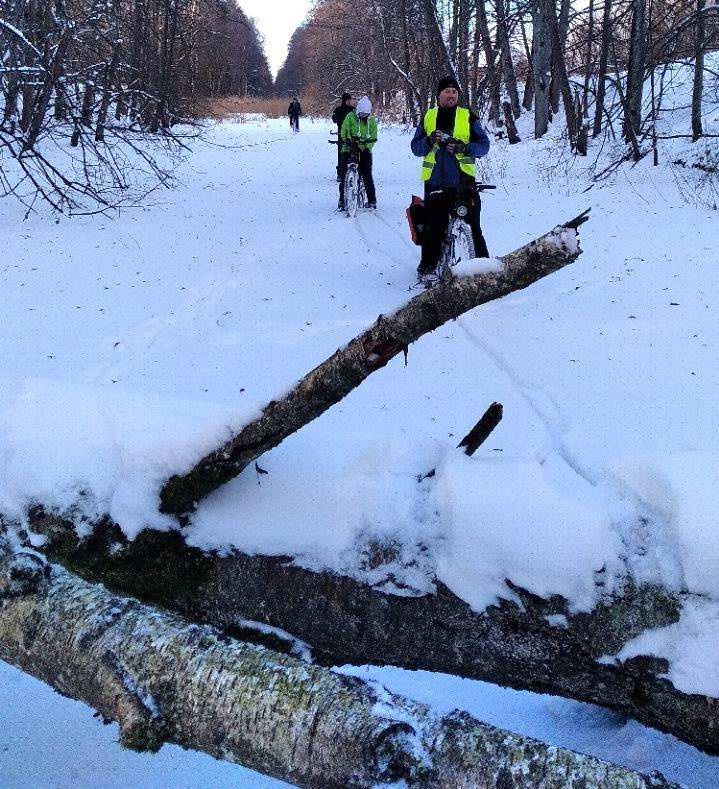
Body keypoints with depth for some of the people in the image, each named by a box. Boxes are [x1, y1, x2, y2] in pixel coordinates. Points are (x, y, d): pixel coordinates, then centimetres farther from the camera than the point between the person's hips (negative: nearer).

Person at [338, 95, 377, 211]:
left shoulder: (371, 120, 4)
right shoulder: (350, 117, -2)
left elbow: (373, 137, 1)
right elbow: (344, 131, -8)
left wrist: (367, 147, -16)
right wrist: (347, 139, -28)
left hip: (365, 150, 1)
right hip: (349, 149, -1)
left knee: (367, 175, -5)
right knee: (344, 175, -4)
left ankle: (372, 200, 6)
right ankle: (342, 201, 5)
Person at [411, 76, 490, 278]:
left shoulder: (468, 117, 9)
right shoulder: (428, 117, 15)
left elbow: (484, 144, 5)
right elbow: (416, 147, 14)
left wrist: (464, 147, -13)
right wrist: (429, 141, -8)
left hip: (463, 180, -1)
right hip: (435, 180, 1)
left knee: (472, 224, -4)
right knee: (432, 225, 1)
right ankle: (427, 265, 11)